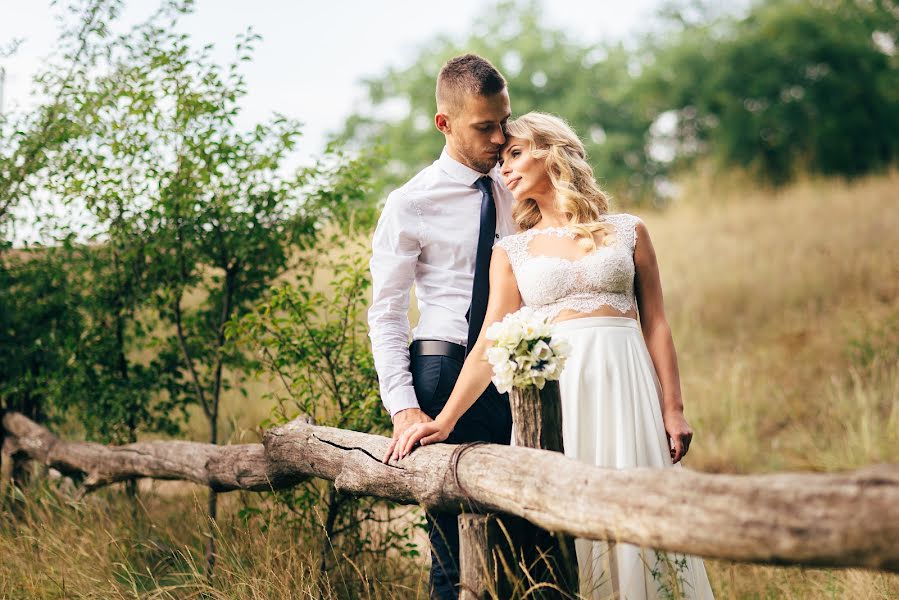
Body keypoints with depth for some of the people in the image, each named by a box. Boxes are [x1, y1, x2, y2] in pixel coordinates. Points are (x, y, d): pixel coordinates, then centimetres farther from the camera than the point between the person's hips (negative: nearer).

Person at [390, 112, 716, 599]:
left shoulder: (627, 231, 9)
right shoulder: (511, 252, 11)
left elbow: (655, 325, 7)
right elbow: (489, 344, 5)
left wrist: (673, 410, 0)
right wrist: (445, 420, -5)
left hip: (626, 387, -1)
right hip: (554, 390, 1)